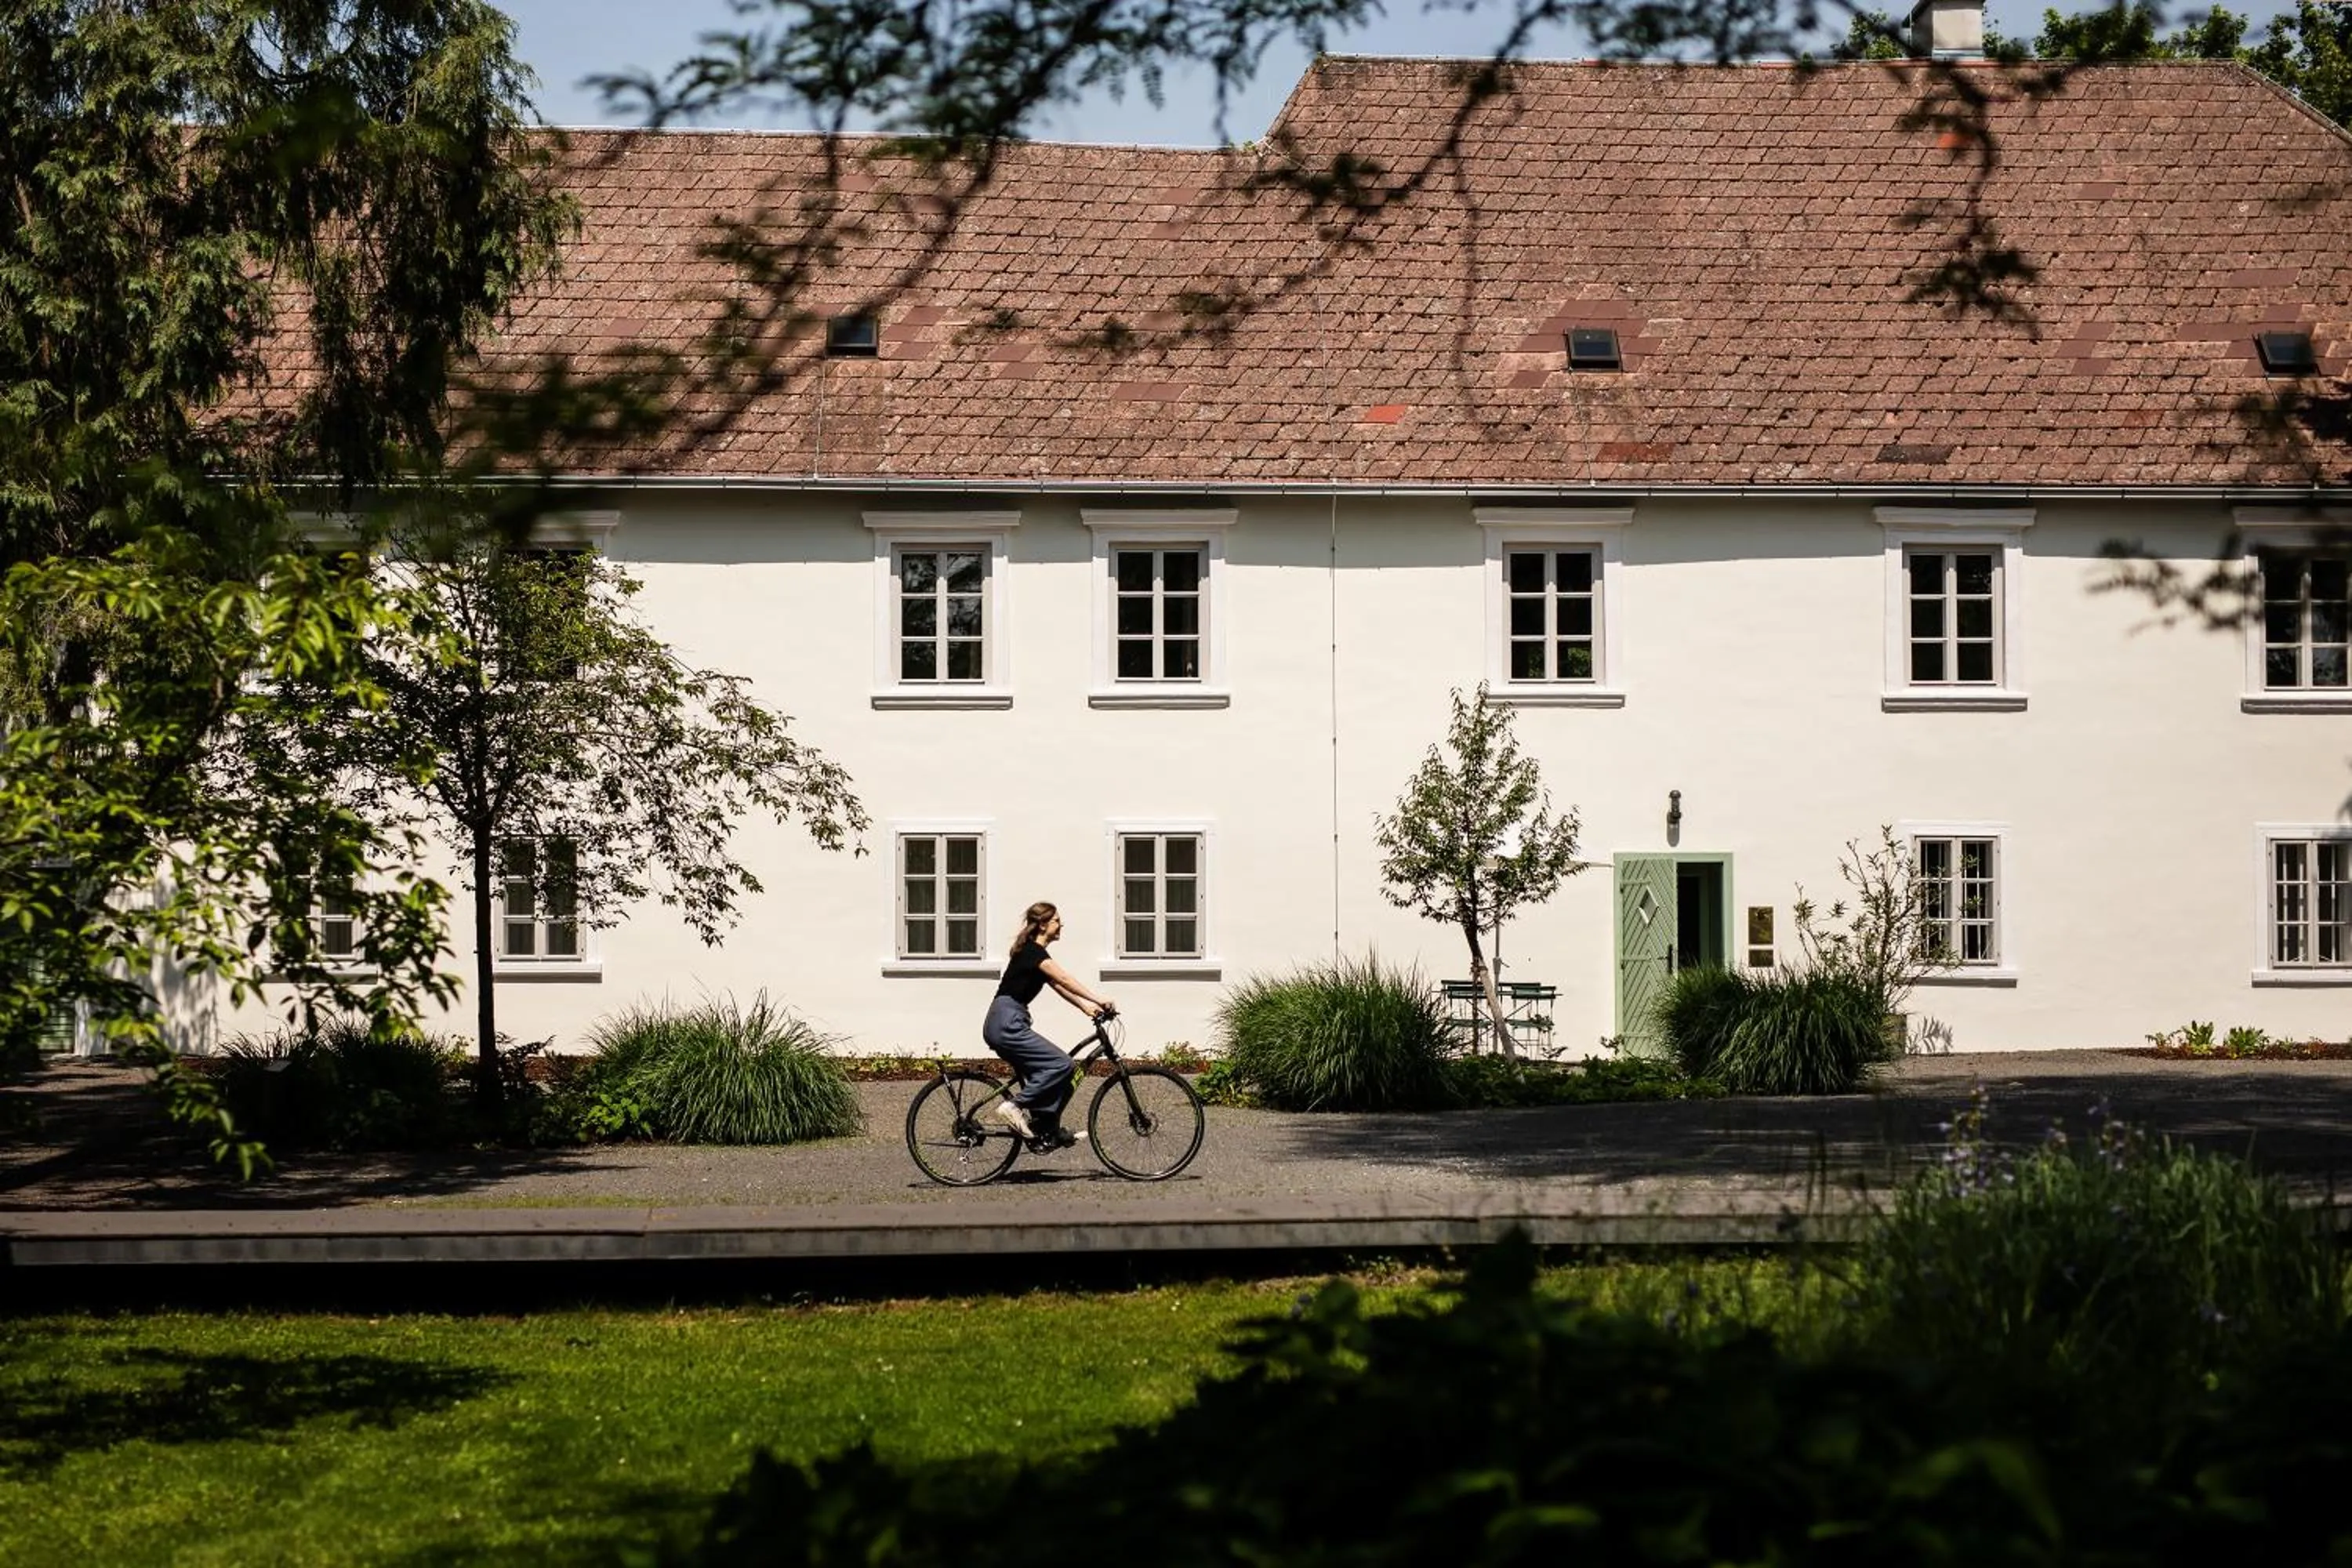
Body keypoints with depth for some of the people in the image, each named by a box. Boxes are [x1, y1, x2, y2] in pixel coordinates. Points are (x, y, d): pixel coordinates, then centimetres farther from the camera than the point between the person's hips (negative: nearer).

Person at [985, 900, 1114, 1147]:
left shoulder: (1034, 953, 19)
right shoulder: (1032, 951, -11)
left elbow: (1058, 986, 17)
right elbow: (1064, 980, -21)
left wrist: (1087, 1007, 6)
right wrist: (1097, 1001, -25)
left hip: (1003, 1026, 10)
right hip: (1006, 1025, -10)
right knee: (1062, 1064, -15)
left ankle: (1050, 1134, 14)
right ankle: (1015, 1104, -13)